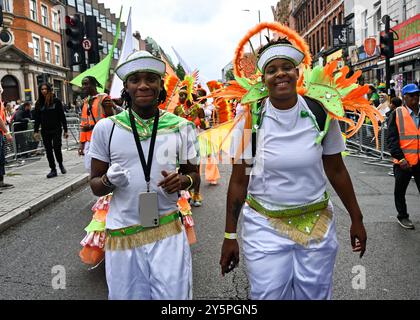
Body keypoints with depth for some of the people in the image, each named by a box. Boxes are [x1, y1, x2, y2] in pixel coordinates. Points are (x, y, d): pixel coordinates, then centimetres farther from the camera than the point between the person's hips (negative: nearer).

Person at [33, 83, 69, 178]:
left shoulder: (56, 101, -1)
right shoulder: (39, 103, 7)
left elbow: (62, 116, -1)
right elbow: (37, 118, 8)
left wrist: (65, 130, -3)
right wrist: (36, 131, 1)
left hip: (56, 129, -3)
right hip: (45, 131, 3)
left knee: (57, 148, -8)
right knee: (48, 150, 5)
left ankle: (60, 164, 20)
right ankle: (53, 169, 14)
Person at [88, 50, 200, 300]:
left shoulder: (181, 127, 0)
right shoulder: (106, 128, -1)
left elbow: (194, 174, 11)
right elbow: (95, 184, 6)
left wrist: (182, 180, -13)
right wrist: (108, 182, -17)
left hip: (168, 234, 0)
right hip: (121, 235, 1)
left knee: (174, 294, 7)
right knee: (126, 295, 14)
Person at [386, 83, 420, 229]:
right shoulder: (397, 114, -3)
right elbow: (391, 139, -8)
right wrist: (401, 158, -15)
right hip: (403, 162, -2)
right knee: (400, 191, 13)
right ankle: (402, 216, 32)